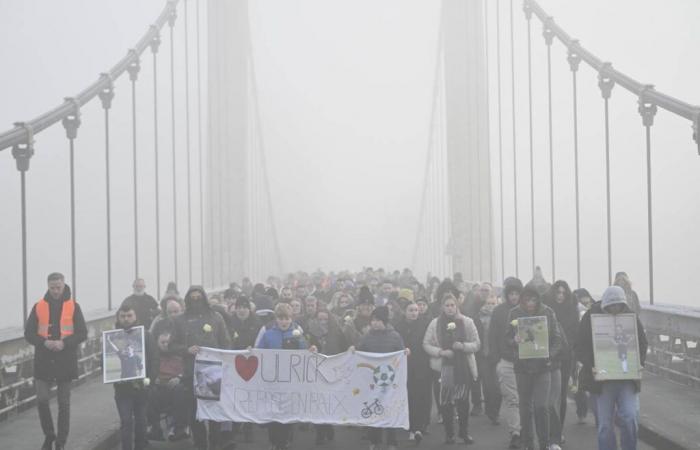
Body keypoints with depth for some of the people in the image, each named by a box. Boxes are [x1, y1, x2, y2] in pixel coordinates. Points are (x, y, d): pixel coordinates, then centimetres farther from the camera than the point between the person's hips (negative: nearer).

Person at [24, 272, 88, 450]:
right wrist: (44, 342, -16)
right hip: (43, 361, 1)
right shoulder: (39, 306, 3)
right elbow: (29, 333, 2)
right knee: (42, 399, -5)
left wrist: (64, 343, -18)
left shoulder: (73, 306, 0)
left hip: (65, 361, -1)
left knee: (64, 403, 5)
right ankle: (49, 435, 18)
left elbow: (82, 333, -2)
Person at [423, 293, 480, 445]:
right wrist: (441, 352, -11)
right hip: (444, 367, 0)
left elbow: (477, 344, 4)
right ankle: (449, 433, 14)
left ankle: (464, 431, 19)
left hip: (464, 366, 0)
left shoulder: (467, 322, 3)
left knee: (463, 401, 3)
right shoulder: (435, 323, 2)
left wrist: (463, 346, -15)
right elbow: (426, 344, 4)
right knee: (446, 401, 0)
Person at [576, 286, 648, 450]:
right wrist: (591, 366, -19)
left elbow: (643, 344, 9)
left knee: (630, 417, -11)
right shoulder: (591, 317, -4)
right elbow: (581, 347, -3)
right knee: (605, 424, 2)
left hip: (627, 376, 1)